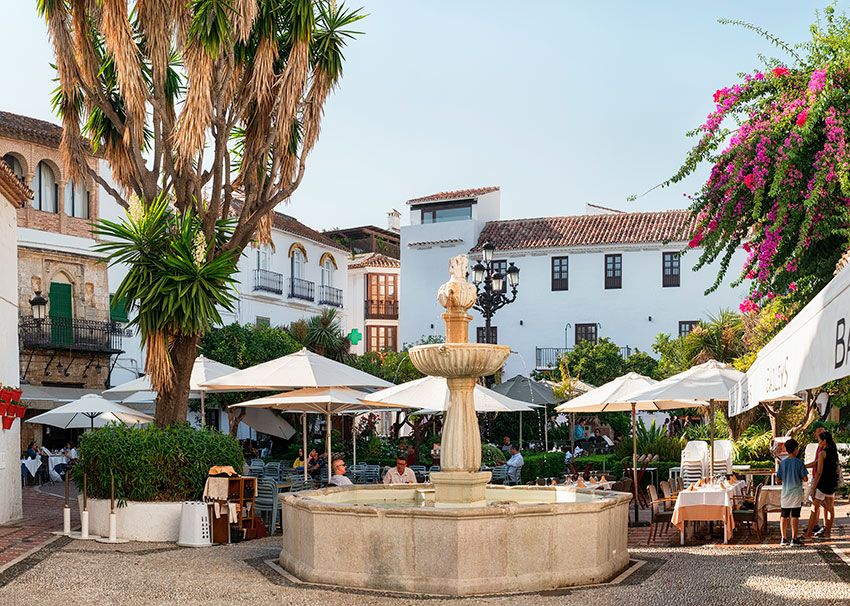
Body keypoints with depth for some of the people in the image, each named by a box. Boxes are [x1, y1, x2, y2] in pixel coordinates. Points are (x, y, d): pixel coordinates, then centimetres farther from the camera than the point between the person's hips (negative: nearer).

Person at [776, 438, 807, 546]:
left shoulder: (783, 462, 1)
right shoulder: (799, 462, -11)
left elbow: (779, 479, 4)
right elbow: (805, 478, -11)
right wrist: (799, 478, 10)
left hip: (785, 492, 4)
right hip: (796, 492, -4)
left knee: (784, 516, 9)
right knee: (794, 516, -1)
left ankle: (784, 538, 12)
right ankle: (794, 539, 0)